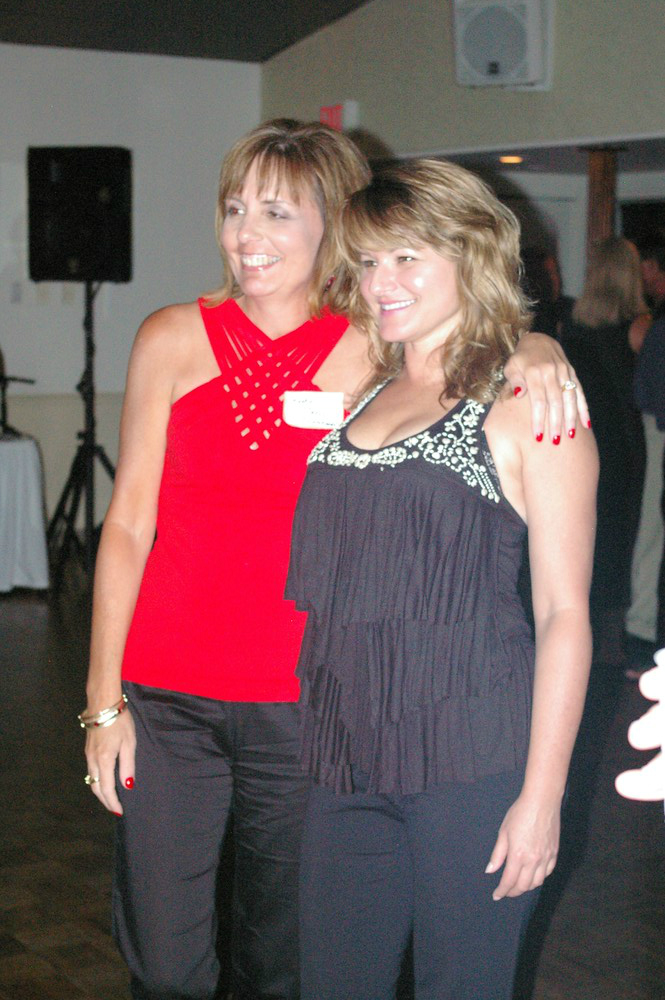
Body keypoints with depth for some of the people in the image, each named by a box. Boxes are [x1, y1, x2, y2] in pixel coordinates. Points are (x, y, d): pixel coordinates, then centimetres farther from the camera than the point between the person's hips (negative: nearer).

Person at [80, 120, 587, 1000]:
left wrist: (534, 352, -22)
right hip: (166, 697, 1)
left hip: (302, 703, 0)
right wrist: (104, 697, 0)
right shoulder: (174, 339, 1)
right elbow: (128, 523, 3)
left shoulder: (372, 352, -1)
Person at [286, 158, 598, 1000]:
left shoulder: (526, 408, -5)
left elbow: (564, 614, -8)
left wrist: (542, 795, -12)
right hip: (347, 757, 6)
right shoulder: (357, 397, 13)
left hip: (470, 763, -6)